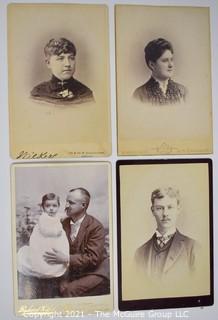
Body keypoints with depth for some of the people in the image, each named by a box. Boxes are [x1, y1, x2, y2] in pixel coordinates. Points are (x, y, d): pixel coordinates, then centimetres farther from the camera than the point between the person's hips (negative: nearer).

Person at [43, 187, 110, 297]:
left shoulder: (96, 227, -15)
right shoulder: (65, 223, 3)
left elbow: (93, 258, -20)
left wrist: (66, 259, -27)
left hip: (96, 271, -5)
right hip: (75, 272, 5)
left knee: (70, 291, -24)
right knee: (62, 287, -22)